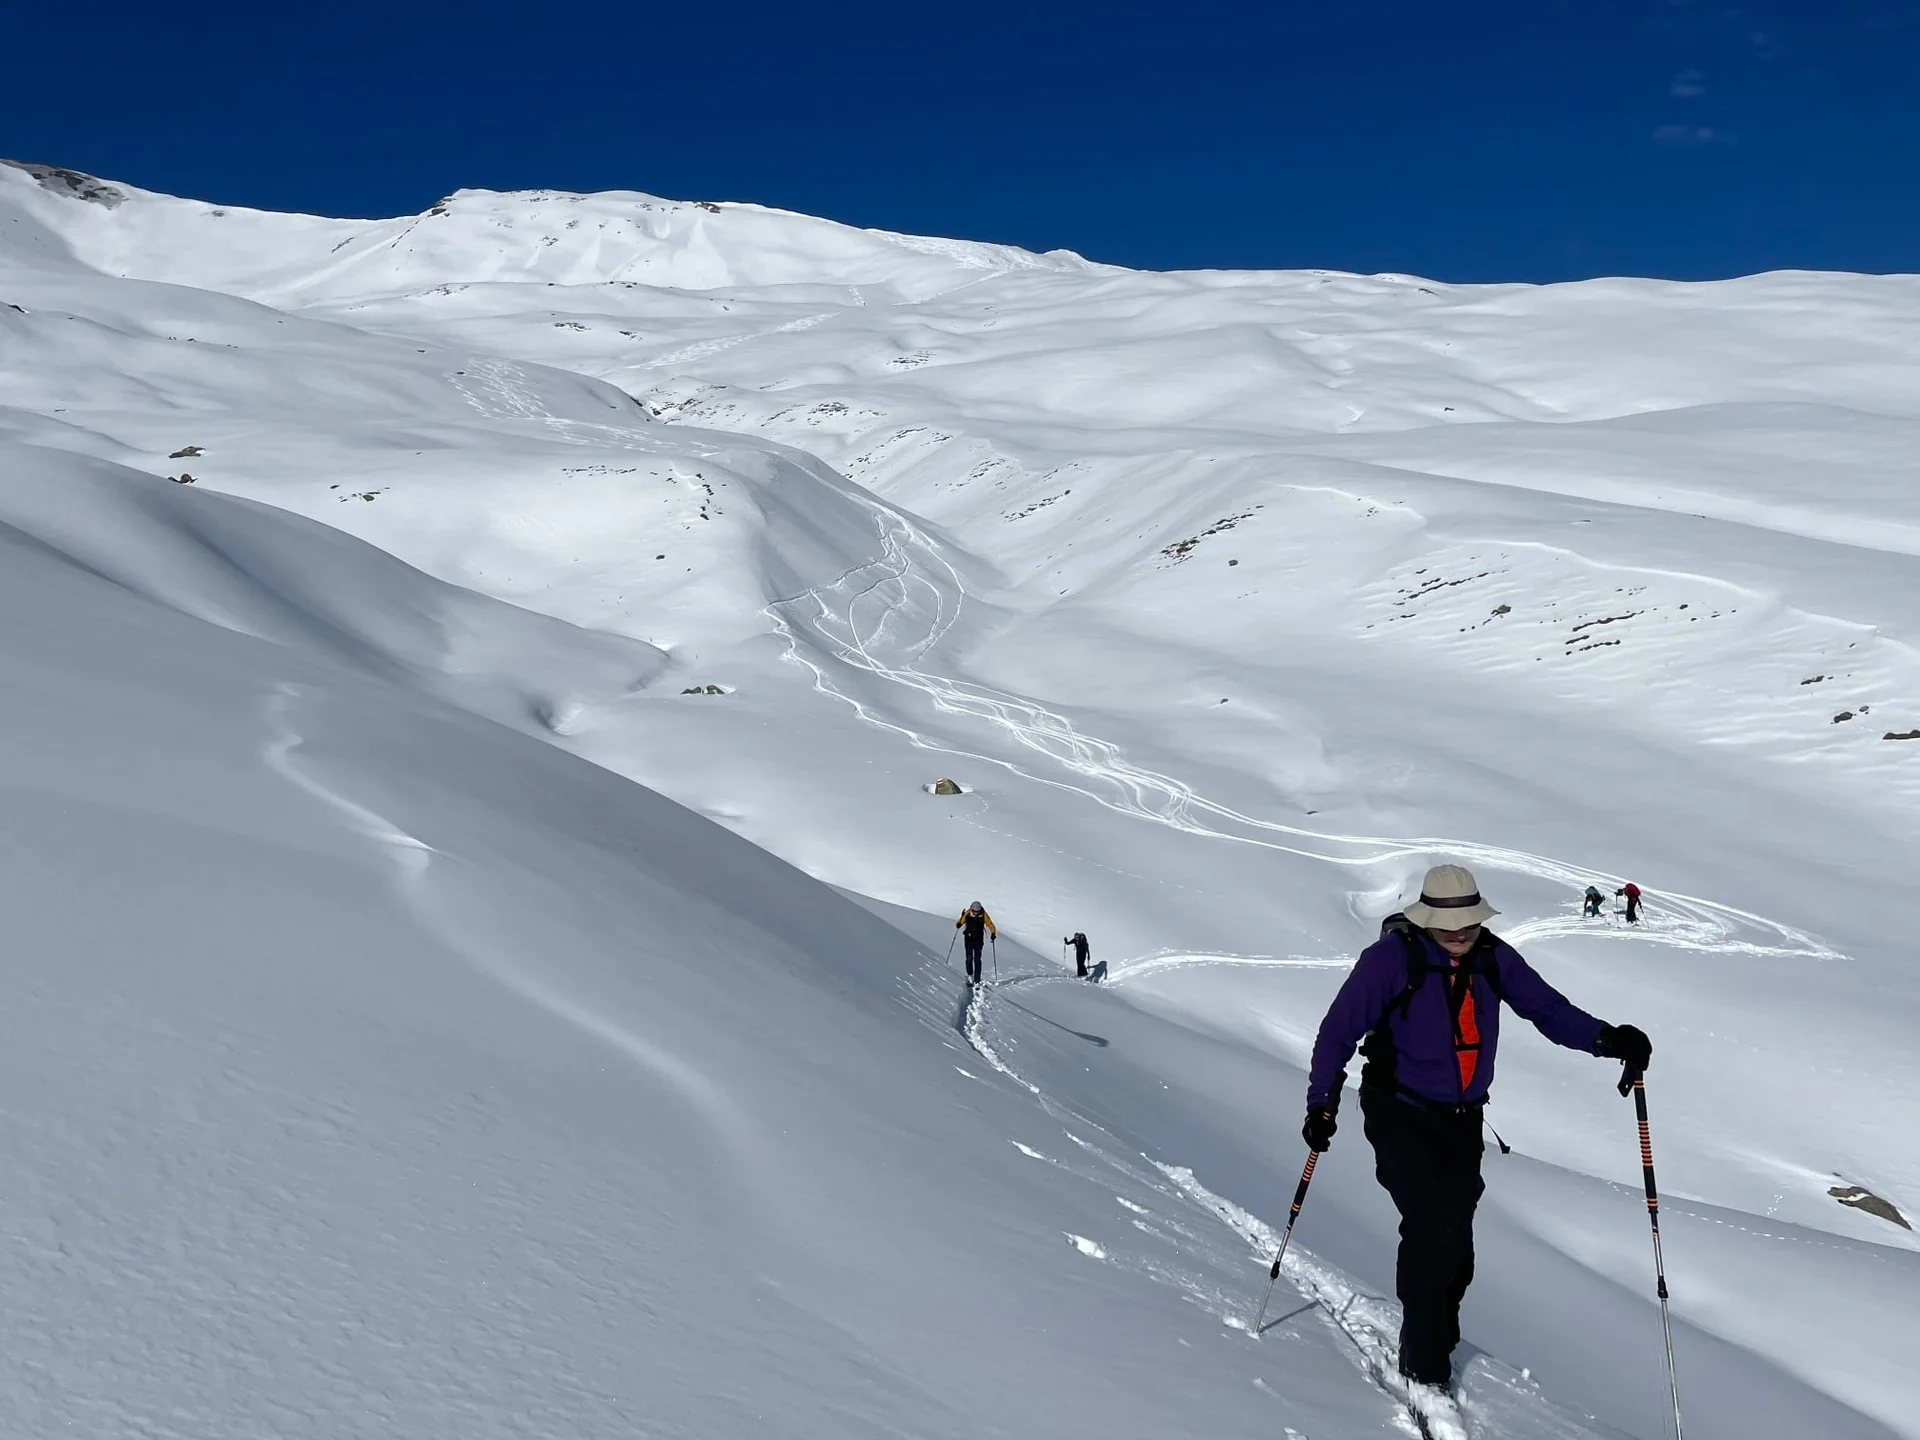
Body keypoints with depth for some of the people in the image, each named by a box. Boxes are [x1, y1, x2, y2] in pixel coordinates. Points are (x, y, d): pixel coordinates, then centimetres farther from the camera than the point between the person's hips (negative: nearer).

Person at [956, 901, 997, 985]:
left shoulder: (984, 915, -13)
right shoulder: (967, 914, -13)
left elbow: (990, 924, -7)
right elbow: (959, 923, -6)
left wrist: (993, 933, -23)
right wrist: (958, 924, -29)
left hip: (979, 940, -1)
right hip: (969, 939, 1)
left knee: (977, 960, -7)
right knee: (969, 958, 2)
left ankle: (977, 980, -5)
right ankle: (970, 975, 28)